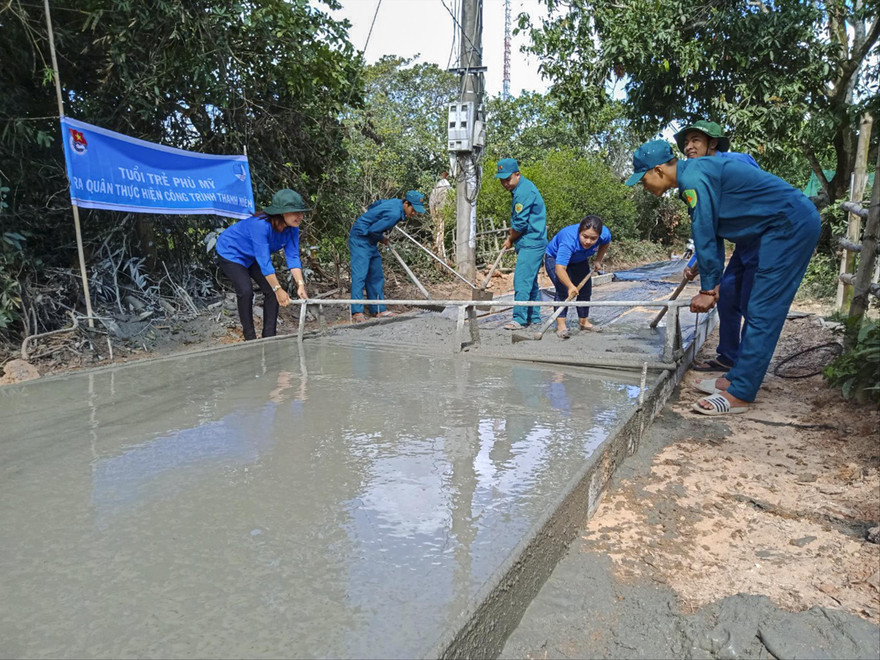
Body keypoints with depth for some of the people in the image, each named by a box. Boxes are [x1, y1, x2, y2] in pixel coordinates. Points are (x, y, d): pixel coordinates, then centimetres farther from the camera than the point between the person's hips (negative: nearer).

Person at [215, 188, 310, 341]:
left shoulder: (292, 228, -18)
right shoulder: (261, 225, -39)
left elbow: (293, 257, -18)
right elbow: (264, 262, -39)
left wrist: (300, 284, -28)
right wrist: (278, 289, -37)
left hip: (253, 257, 7)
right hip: (231, 252, -7)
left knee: (271, 290, -6)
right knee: (246, 291, -22)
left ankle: (269, 336, 2)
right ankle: (250, 338, -8)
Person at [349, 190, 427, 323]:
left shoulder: (395, 202, 7)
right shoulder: (394, 214, -24)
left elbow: (374, 205, 21)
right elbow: (373, 230, -22)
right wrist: (382, 239, -4)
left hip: (370, 242, 11)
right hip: (360, 239, -11)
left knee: (376, 276, 9)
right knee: (360, 275, -16)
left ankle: (378, 309, 13)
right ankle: (357, 313, -20)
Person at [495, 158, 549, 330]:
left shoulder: (524, 192, -17)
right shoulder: (519, 189, 16)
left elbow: (521, 224, -18)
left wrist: (510, 240, -3)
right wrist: (511, 235, 11)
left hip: (531, 243, -11)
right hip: (532, 244, 11)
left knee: (522, 280, -12)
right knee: (531, 281, 14)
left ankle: (519, 319, -9)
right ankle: (534, 317, 22)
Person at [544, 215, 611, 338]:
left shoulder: (605, 234, -29)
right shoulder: (569, 240, -47)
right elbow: (559, 268, -53)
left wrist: (598, 260, -7)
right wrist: (571, 286, -66)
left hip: (579, 261, 6)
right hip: (555, 259, -6)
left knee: (586, 289, 9)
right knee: (563, 289, -24)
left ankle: (584, 321, 27)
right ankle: (560, 325, -21)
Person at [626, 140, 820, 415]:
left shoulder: (694, 178, -18)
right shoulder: (695, 175, 14)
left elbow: (705, 236, -17)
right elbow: (711, 234, 16)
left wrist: (708, 289, -9)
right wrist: (713, 285, 13)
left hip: (791, 224, -10)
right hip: (795, 221, 10)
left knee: (762, 312, -11)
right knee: (758, 310, 13)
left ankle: (739, 395, -8)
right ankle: (738, 379, 21)